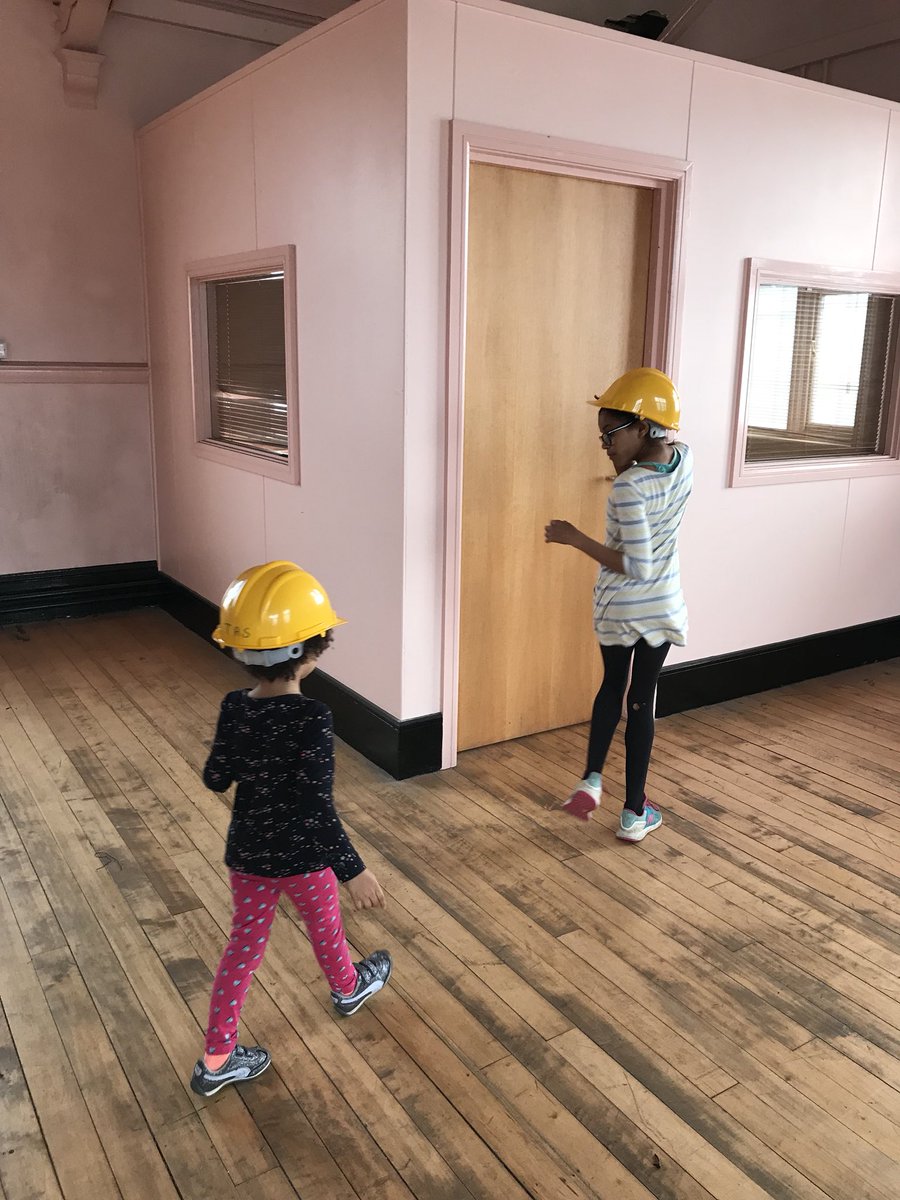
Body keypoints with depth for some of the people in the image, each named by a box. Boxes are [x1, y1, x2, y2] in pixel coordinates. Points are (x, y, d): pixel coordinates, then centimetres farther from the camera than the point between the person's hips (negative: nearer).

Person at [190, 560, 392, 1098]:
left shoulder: (235, 708, -10)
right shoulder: (311, 717, -29)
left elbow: (215, 778, 1)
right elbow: (317, 805, -30)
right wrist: (353, 869, -23)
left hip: (247, 852, 4)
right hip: (303, 853, -4)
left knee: (245, 943, 18)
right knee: (324, 924, 24)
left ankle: (217, 1058, 25)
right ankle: (349, 987, 53)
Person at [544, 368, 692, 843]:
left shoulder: (629, 488, -25)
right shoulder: (684, 460, -6)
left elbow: (637, 566, -25)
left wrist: (577, 539, -20)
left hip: (619, 606, -4)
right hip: (662, 607, 4)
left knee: (613, 685, 23)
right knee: (642, 700, 12)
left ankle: (592, 778, 19)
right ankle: (634, 814, 19)